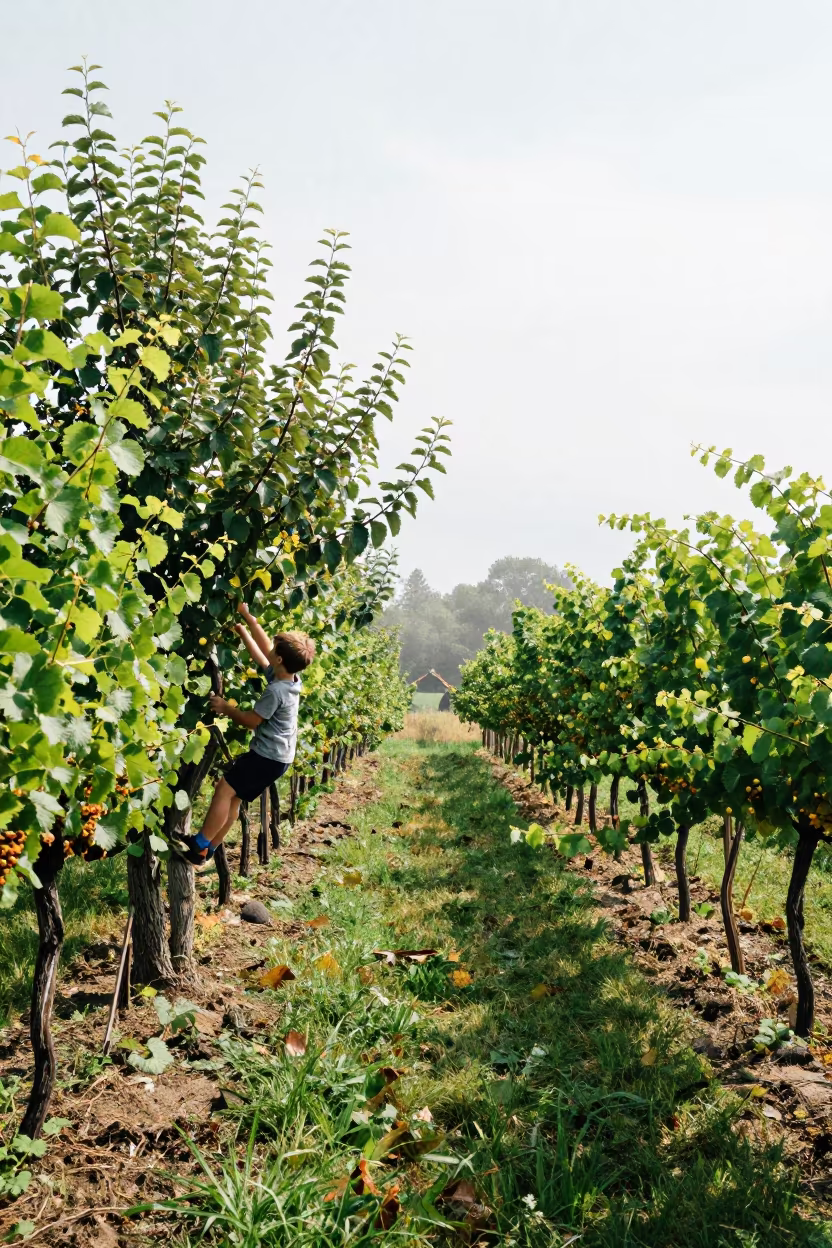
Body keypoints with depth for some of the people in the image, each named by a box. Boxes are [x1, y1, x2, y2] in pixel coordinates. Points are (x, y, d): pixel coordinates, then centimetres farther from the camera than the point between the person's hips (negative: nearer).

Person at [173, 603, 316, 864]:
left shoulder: (275, 691, -25)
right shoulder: (289, 678, 0)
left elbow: (251, 720, -16)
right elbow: (261, 650, 11)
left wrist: (225, 708, -3)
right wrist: (246, 618, 13)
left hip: (268, 756, -10)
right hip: (275, 754, 10)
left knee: (225, 791, -7)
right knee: (232, 796, 13)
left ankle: (198, 848, -4)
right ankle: (208, 848, 18)